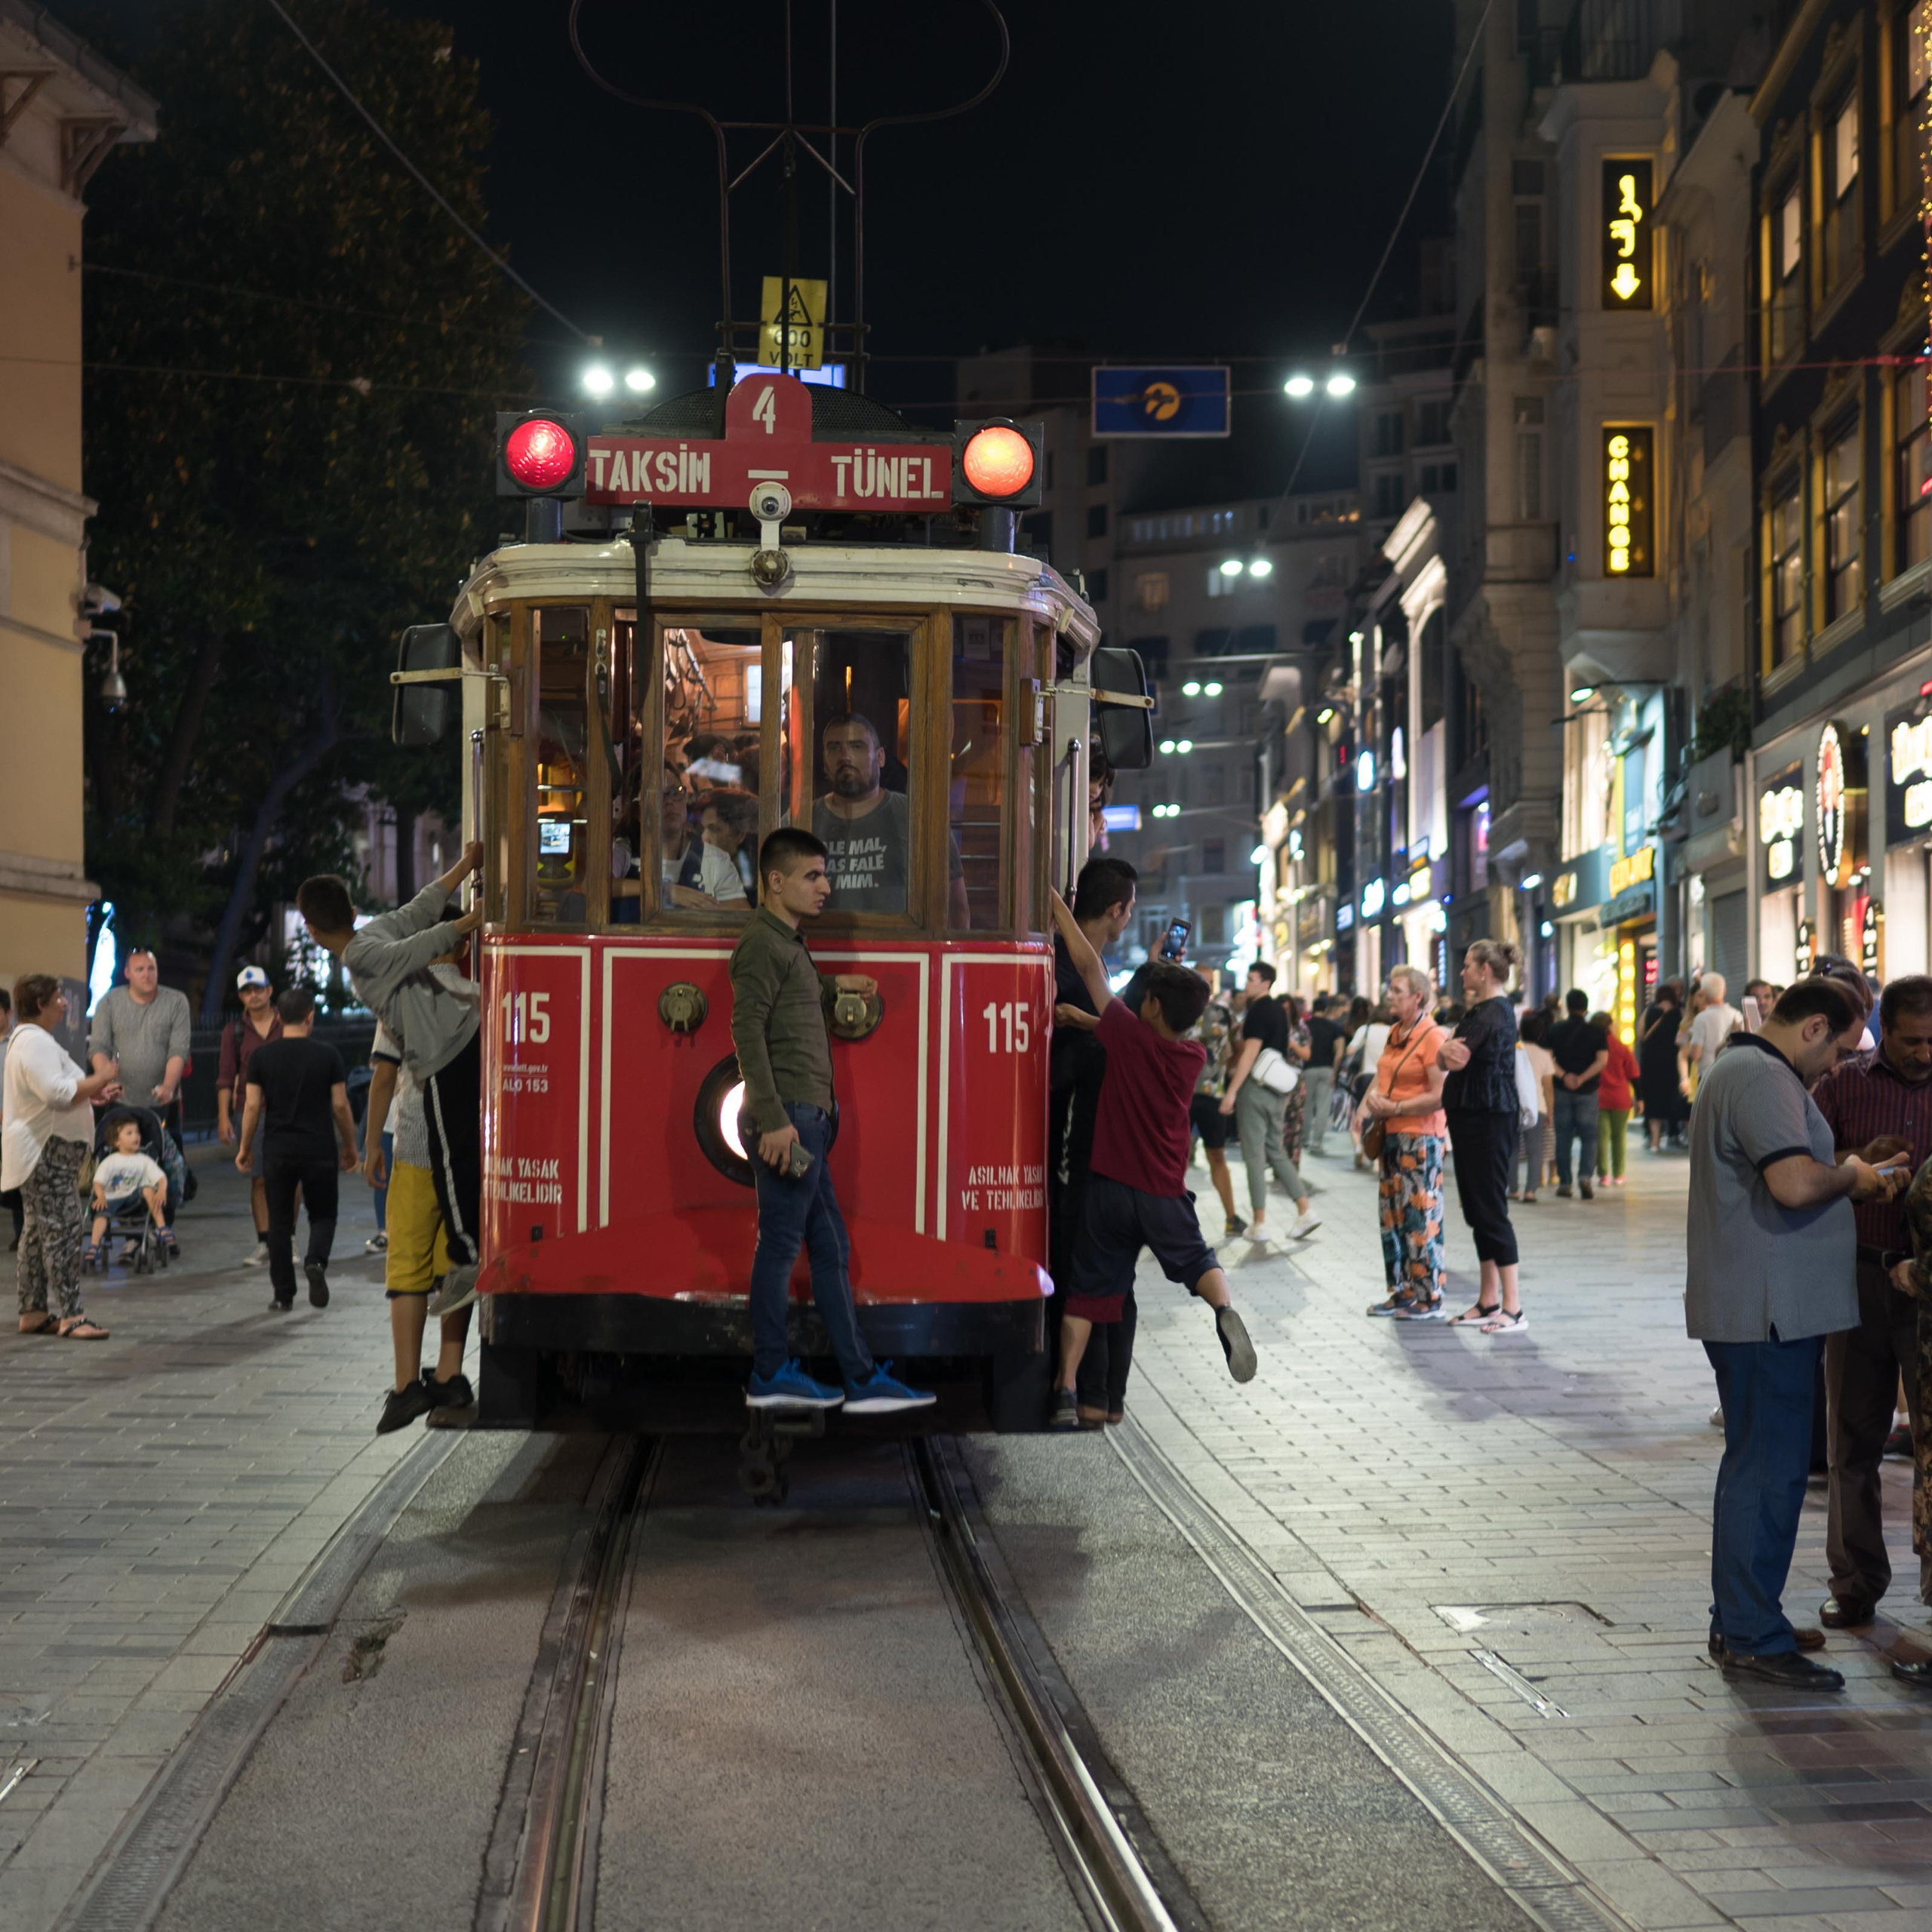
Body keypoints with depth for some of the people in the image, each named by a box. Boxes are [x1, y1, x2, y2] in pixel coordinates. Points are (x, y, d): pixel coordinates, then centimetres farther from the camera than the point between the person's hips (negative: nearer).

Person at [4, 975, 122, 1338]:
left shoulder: (28, 1040, 19)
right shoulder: (36, 1042, -17)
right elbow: (58, 1093, -27)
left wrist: (95, 1092, 14)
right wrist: (100, 1079, -15)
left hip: (44, 1151, 11)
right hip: (47, 1152, -11)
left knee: (38, 1231, 12)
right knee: (64, 1228, -13)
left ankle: (33, 1312, 16)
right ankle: (70, 1316, -16)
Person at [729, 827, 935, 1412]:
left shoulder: (789, 944, 20)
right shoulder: (762, 943, -10)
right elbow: (747, 1031, -18)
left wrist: (834, 987, 31)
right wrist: (773, 1119, -23)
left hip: (806, 1117, 10)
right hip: (788, 1116, -10)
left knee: (829, 1245, 9)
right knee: (780, 1244, -2)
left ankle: (863, 1378, 12)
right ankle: (770, 1376, 7)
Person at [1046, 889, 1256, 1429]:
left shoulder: (1129, 1035, -11)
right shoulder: (1194, 1056, 0)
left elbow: (1089, 965, -5)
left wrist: (1057, 906, 1)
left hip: (1111, 1187, -2)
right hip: (1166, 1193, 2)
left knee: (1087, 1288, 5)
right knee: (1196, 1261, 22)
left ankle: (1066, 1391, -3)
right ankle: (1224, 1309, -11)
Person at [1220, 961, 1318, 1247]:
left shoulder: (1258, 1011, -13)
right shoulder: (1279, 1012, 15)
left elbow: (1250, 1053, -19)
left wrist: (1232, 1091, -19)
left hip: (1256, 1086, -9)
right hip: (1278, 1090, 9)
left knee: (1254, 1154, -3)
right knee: (1276, 1151, 15)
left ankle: (1259, 1225, -1)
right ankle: (1305, 1211, 7)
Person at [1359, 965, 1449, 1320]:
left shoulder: (1432, 1036, -14)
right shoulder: (1395, 1032, 13)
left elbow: (1439, 1096, -20)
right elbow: (1382, 1078, 21)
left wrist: (1393, 1108, -19)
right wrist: (1366, 1110, 3)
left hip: (1421, 1137, -9)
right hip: (1392, 1136, 9)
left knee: (1420, 1218, -5)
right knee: (1392, 1216, 11)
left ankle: (1430, 1299, 1)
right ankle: (1402, 1292, 20)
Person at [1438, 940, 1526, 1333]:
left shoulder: (1494, 1013, -15)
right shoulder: (1481, 1010, 17)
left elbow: (1453, 1060, -21)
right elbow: (1444, 1057, 10)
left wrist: (1446, 1050, 0)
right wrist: (1448, 1048, -11)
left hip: (1488, 1119, -10)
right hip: (1471, 1116, 10)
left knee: (1491, 1210, -9)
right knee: (1476, 1209, 13)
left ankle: (1513, 1308, -7)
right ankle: (1488, 1301, 20)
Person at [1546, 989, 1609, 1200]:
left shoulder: (1555, 1030, 2)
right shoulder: (1596, 1032, -1)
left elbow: (1548, 1057, -7)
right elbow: (1602, 1060, -11)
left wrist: (1564, 1076, -11)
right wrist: (1582, 1078, -13)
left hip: (1561, 1090, 1)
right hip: (1587, 1091, -1)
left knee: (1563, 1137, 8)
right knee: (1588, 1136, 5)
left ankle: (1564, 1183, 8)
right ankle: (1585, 1176, -16)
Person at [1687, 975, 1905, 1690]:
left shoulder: (1742, 1067, 19)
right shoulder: (1761, 1076, -17)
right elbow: (1796, 1183, -29)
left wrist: (1848, 1175, 14)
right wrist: (1851, 1178, -11)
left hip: (1756, 1308, 11)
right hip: (1766, 1310, -11)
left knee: (1755, 1464, 18)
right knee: (1770, 1471, -7)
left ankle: (1737, 1623, 27)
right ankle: (1753, 1638, -3)